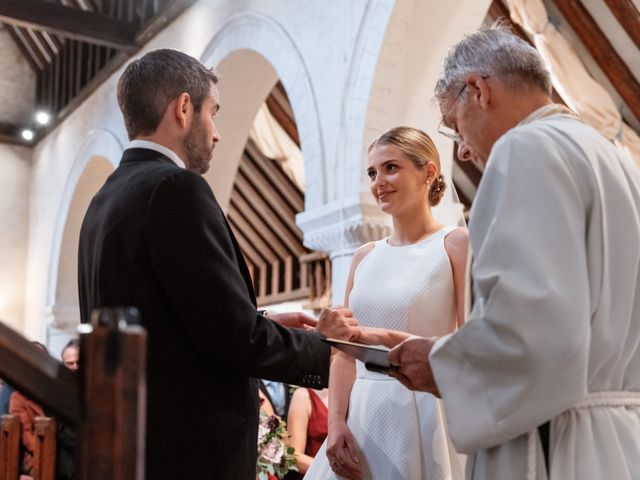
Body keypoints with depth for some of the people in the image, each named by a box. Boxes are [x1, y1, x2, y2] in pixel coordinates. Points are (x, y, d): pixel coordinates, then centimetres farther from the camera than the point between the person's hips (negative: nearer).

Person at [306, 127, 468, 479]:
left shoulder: (456, 244, -5)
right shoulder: (365, 256, 9)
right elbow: (344, 352, 9)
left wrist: (385, 339, -20)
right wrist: (336, 425, -4)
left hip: (421, 417, -5)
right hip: (361, 417, 5)